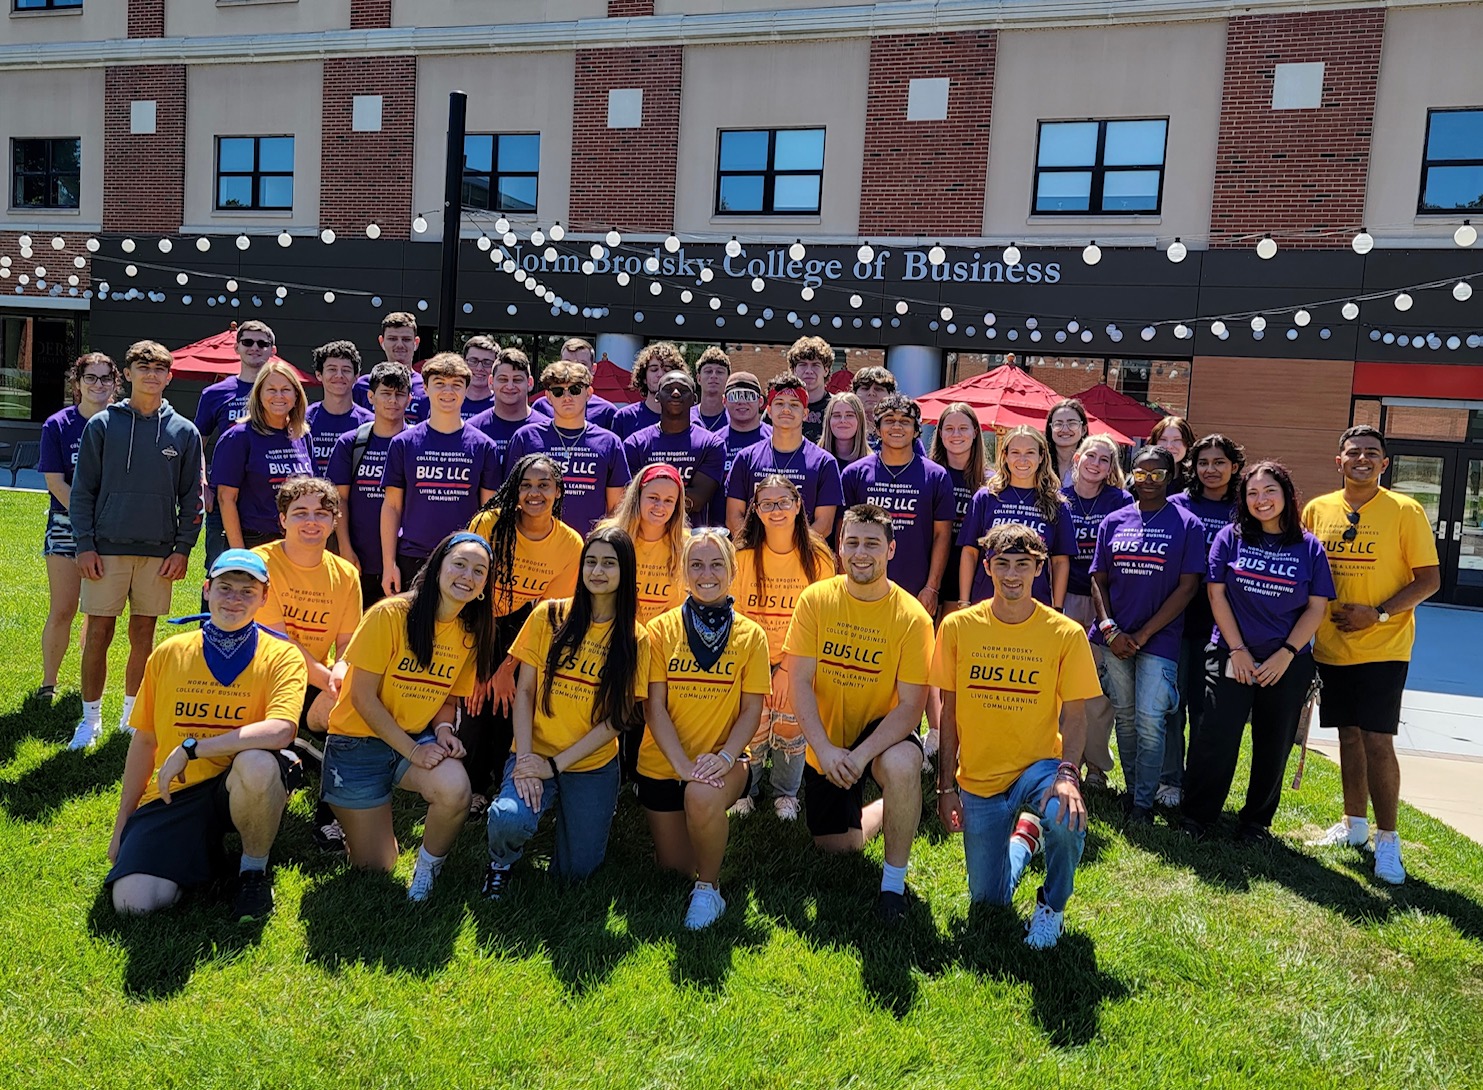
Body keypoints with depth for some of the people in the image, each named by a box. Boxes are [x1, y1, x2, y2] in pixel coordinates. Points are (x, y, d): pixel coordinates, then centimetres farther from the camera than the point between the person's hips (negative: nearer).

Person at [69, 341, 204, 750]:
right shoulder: (101, 425, 2)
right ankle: (91, 718, 15)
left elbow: (192, 497, 6)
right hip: (106, 549, -1)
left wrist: (183, 548, -1)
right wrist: (85, 545, -5)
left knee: (143, 635, 9)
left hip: (158, 553, 1)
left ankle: (133, 714, 22)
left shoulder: (184, 432, 5)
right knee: (97, 634, 2)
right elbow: (82, 490, 2)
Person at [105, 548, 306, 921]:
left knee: (257, 762, -39)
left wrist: (191, 748, -21)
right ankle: (206, 851, 15)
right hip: (176, 794, 3)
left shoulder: (280, 657, -6)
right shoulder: (169, 654, 5)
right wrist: (122, 824, 12)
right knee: (132, 901, -19)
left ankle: (254, 869, -10)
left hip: (243, 788, -2)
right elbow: (144, 741, 12)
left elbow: (280, 731, -24)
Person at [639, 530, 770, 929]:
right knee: (673, 864, 8)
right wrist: (683, 764, -20)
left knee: (703, 797, -36)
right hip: (663, 762, 2)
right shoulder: (661, 629, -4)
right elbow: (655, 708, -8)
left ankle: (708, 889, -9)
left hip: (722, 759, -2)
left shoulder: (750, 635, -3)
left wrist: (724, 757, -21)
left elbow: (752, 710, -3)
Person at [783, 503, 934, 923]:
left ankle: (895, 876, -14)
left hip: (883, 730, -3)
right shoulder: (815, 599, -12)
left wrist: (861, 755, -32)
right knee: (835, 844, 10)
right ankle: (881, 812, 44)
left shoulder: (911, 617, -19)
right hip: (827, 736, 3)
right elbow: (800, 681, -13)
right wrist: (825, 750, -24)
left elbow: (911, 705, -20)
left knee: (901, 765, -38)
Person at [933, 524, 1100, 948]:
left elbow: (1074, 713, -6)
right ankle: (1024, 836, 40)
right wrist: (946, 786, -1)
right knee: (988, 900, 5)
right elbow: (949, 710, 1)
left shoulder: (1065, 633, -8)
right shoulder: (958, 626, -5)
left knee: (1067, 818, -36)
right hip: (978, 777, 2)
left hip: (1038, 765, -1)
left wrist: (1067, 772, -24)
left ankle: (1051, 906, -4)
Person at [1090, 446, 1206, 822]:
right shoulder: (1113, 522, 8)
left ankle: (1144, 801, 6)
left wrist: (1142, 635, -9)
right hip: (1114, 638, 3)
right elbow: (1098, 580, 9)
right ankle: (1131, 789, 24)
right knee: (1124, 717, 11)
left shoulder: (1187, 525, -1)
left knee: (1150, 719, -6)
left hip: (1159, 638, -3)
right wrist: (1109, 630, -6)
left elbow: (1187, 587, -5)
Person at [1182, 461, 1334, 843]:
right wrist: (1238, 649, -8)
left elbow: (1317, 608, -1)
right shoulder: (1231, 538, 1)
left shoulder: (1309, 547, 1)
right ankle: (1196, 816, 11)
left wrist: (1285, 654, -10)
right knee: (1214, 739, -3)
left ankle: (1256, 820, 25)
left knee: (1273, 746, 9)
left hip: (1287, 664, 1)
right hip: (1231, 657, -1)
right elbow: (1216, 594, -2)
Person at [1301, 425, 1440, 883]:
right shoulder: (1317, 510, 5)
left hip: (1382, 649, -4)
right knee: (1349, 735, 14)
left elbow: (1429, 580, -6)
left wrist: (1379, 614, -17)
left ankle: (1387, 840, 7)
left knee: (1377, 741, -7)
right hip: (1332, 648, 4)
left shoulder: (1405, 511, -6)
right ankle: (1354, 824, 28)